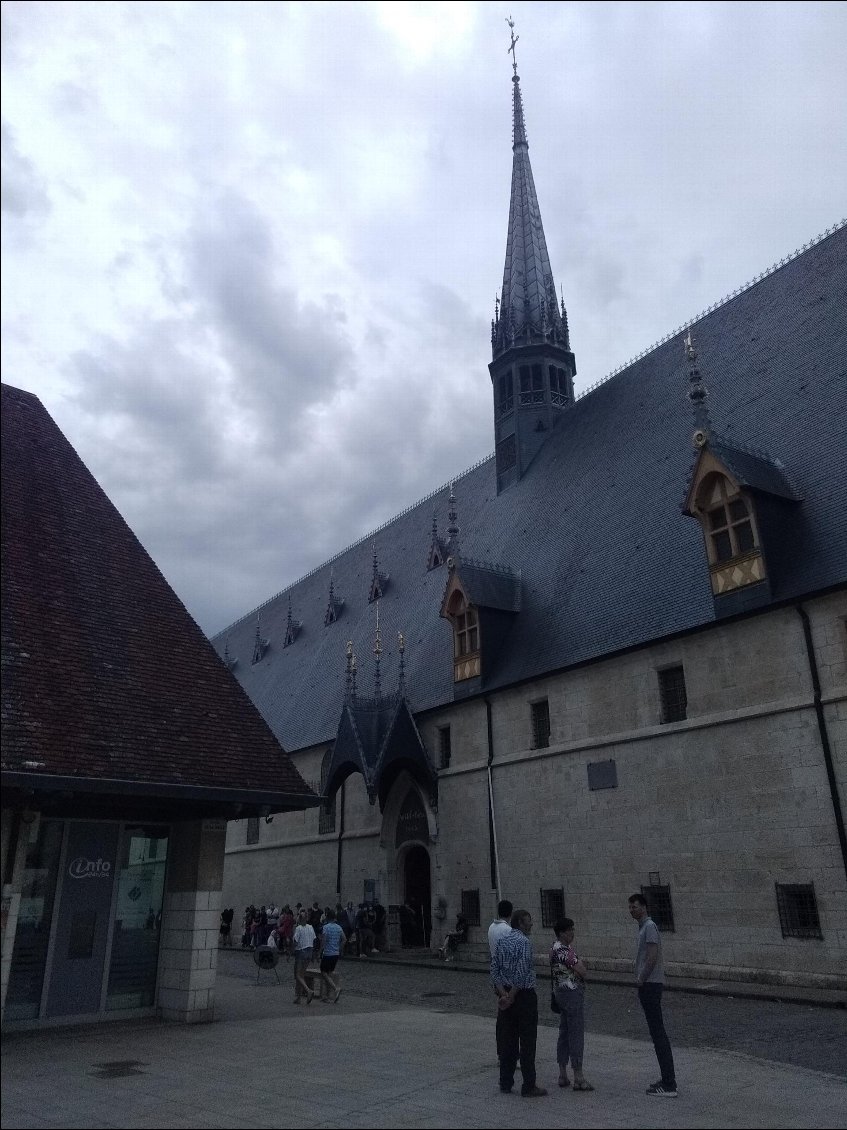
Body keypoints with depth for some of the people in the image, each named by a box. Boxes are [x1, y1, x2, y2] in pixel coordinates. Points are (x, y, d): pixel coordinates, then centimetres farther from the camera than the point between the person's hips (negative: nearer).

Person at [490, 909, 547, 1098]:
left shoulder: (502, 941, 8)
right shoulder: (524, 942, -15)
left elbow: (494, 968, 5)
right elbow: (522, 972, -22)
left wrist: (502, 993, -3)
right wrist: (511, 996, -15)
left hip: (507, 995, 7)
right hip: (524, 995, -7)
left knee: (509, 1040, 14)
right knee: (527, 1041, 0)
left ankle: (505, 1083, 19)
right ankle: (528, 1086, 5)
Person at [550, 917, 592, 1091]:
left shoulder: (555, 948, 10)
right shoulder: (564, 951, -22)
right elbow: (583, 972, -21)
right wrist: (580, 964, -1)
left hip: (561, 993, 10)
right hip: (572, 993, -10)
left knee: (564, 1032, 13)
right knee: (576, 1035, -4)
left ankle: (563, 1075, 19)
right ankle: (578, 1078, -1)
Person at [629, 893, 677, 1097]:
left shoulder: (649, 926, -14)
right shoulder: (643, 927, 17)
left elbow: (652, 956, -21)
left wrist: (641, 979, -15)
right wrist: (640, 979, 14)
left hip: (650, 985, -10)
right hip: (648, 984, 10)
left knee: (658, 1033, -7)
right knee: (658, 1032, 14)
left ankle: (668, 1085, -5)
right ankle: (668, 1079, 21)